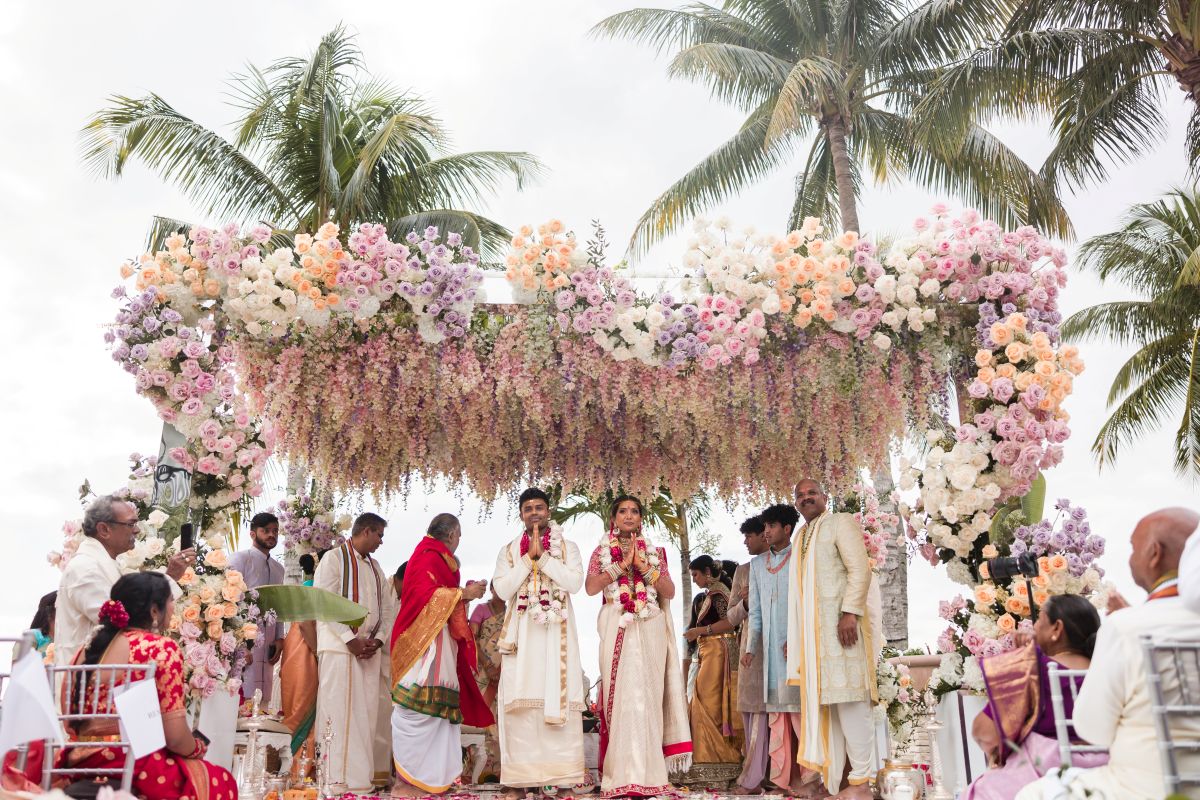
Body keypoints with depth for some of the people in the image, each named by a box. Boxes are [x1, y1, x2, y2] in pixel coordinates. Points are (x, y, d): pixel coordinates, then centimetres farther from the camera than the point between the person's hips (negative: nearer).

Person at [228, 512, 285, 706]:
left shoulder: (278, 568, 19)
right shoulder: (240, 558, -2)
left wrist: (279, 638, 7)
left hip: (268, 642, 7)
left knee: (263, 698, 6)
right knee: (244, 697, -12)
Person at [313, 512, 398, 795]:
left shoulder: (374, 567, 19)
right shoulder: (334, 558, -3)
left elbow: (387, 608, 17)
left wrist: (377, 639, -1)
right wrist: (351, 639, -15)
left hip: (369, 649, 7)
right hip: (339, 647, -7)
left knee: (366, 713, 5)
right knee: (340, 713, -7)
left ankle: (363, 776, 9)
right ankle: (339, 779, -3)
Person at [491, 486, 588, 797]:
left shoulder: (567, 547, 10)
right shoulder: (509, 550, 14)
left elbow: (575, 582, -6)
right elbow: (502, 589, -1)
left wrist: (542, 556, -9)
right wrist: (529, 557, -7)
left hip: (556, 631, -1)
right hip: (521, 631, 1)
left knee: (558, 697, -7)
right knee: (520, 700, -5)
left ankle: (560, 773, -6)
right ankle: (519, 775, -3)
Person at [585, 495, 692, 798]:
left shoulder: (654, 552, 15)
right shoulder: (602, 552, 12)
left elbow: (670, 591, 5)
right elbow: (591, 587, -4)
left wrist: (644, 566, -6)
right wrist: (623, 564, -8)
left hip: (650, 628, 1)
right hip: (617, 628, -1)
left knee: (648, 695, -4)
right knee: (620, 694, -8)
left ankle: (648, 773, 0)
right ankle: (621, 775, -8)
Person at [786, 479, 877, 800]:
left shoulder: (842, 523, 0)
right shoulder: (800, 537, 21)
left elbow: (860, 569, -11)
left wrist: (849, 613, -21)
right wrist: (794, 637, 14)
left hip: (838, 624, -7)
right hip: (811, 632, 7)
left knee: (847, 700, -8)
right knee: (822, 702, 6)